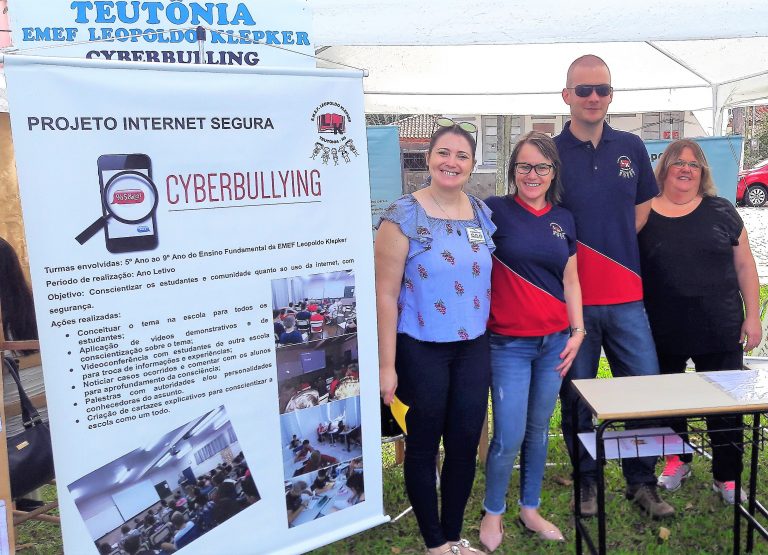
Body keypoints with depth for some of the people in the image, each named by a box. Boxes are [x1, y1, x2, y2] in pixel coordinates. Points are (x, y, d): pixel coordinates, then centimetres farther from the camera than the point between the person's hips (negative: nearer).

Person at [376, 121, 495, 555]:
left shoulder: (484, 214, 5)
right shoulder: (404, 217, -11)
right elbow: (386, 295, -12)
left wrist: (493, 336, 12)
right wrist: (387, 365, -13)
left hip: (473, 348, 5)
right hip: (421, 351, -5)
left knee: (466, 442, 12)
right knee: (424, 444, 9)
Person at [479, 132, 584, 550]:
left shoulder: (564, 220, 8)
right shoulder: (495, 211, -7)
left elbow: (570, 281, 12)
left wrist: (578, 332, 5)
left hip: (554, 342, 5)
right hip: (509, 344, -4)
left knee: (539, 430, 15)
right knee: (509, 437, 0)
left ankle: (530, 509, 33)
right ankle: (493, 512, 24)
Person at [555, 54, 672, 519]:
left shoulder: (631, 148, 8)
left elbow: (645, 207, 17)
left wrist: (615, 245, 4)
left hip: (626, 294, 3)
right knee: (576, 396, 8)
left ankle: (642, 482, 25)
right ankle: (587, 481, 26)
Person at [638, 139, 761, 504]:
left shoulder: (721, 212, 2)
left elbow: (744, 265, 5)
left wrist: (753, 316, 1)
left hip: (720, 333, 0)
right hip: (663, 336, 0)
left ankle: (727, 477, 23)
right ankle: (677, 461, 37)